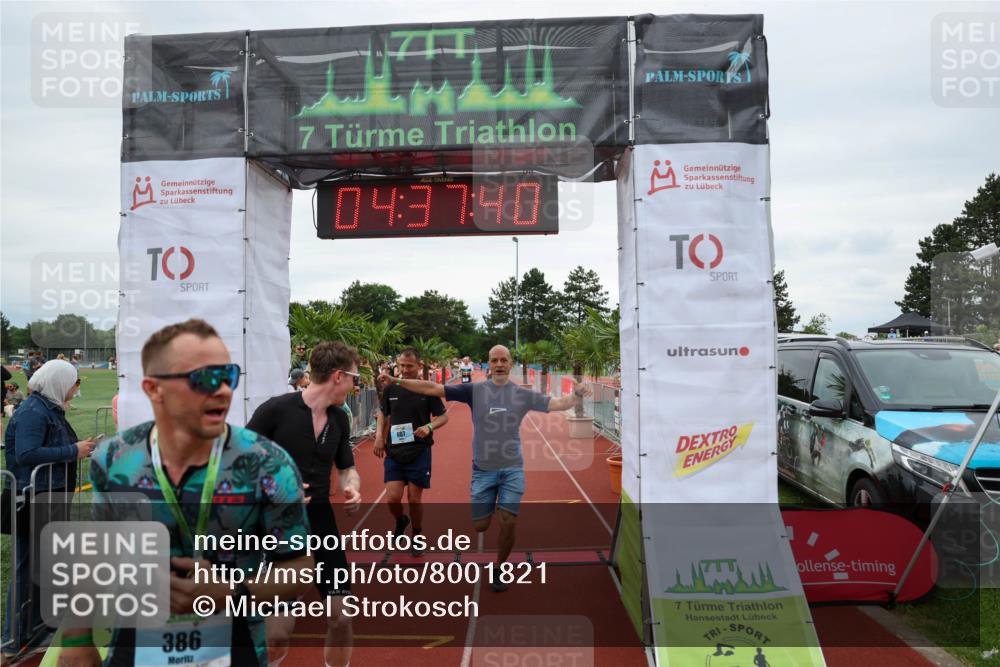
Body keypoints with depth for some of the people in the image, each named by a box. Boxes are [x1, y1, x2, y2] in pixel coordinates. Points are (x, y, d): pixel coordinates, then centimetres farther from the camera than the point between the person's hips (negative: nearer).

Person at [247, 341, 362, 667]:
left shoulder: (340, 419, 4)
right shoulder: (275, 409, -14)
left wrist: (353, 490, -6)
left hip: (323, 520, 5)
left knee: (342, 617, 7)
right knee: (280, 630, -5)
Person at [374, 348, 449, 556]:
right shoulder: (390, 389, 1)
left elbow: (443, 416, 0)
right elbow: (382, 414, 16)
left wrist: (429, 426, -20)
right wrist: (379, 436, 3)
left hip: (419, 452, -2)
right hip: (394, 452, 2)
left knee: (414, 499, 4)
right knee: (392, 498, -3)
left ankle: (417, 537, 28)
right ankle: (400, 521, 31)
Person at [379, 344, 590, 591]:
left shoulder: (523, 394, -1)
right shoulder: (475, 390, -4)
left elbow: (558, 404, -3)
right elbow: (432, 388, -7)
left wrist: (576, 394, -23)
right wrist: (398, 382, -14)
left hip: (512, 469, 0)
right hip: (483, 470, 0)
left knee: (508, 524, -3)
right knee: (480, 526, 4)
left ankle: (498, 570, 22)